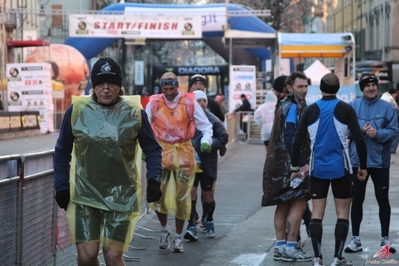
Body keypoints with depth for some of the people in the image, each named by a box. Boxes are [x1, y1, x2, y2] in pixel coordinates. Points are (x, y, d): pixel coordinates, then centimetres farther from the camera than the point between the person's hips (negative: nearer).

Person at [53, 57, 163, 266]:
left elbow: (152, 149, 7)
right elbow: (62, 151, 9)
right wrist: (61, 186, 4)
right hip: (86, 195, 1)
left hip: (121, 196, 0)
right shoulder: (77, 110, -1)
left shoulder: (135, 113, -2)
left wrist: (153, 179, -6)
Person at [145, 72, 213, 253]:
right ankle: (164, 228, 16)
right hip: (161, 151, 0)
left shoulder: (190, 103, 0)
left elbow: (206, 126, 5)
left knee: (182, 196, 2)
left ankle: (178, 237, 15)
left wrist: (206, 141, -13)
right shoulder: (153, 104, 3)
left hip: (184, 152, 0)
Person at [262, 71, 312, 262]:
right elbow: (289, 137, -21)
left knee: (283, 204, 11)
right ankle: (290, 248, -10)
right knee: (299, 204, -9)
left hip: (281, 164, 10)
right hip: (290, 165, -10)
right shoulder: (293, 106, -13)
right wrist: (302, 163, -21)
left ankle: (280, 247, 15)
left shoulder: (286, 105, 18)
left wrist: (302, 161, 19)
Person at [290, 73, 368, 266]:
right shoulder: (345, 109, -4)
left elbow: (297, 141, -1)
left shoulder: (310, 110, 0)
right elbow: (359, 139, -8)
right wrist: (363, 167, 2)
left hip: (317, 169, 2)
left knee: (317, 212, 6)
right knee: (342, 212, 6)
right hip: (341, 169, -2)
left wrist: (295, 168, 8)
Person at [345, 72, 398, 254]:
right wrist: (361, 130, -18)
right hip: (357, 160, 1)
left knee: (383, 199, 5)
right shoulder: (352, 106, 1)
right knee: (357, 200, 6)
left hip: (380, 160, 0)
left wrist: (377, 133, -20)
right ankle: (355, 238, 14)